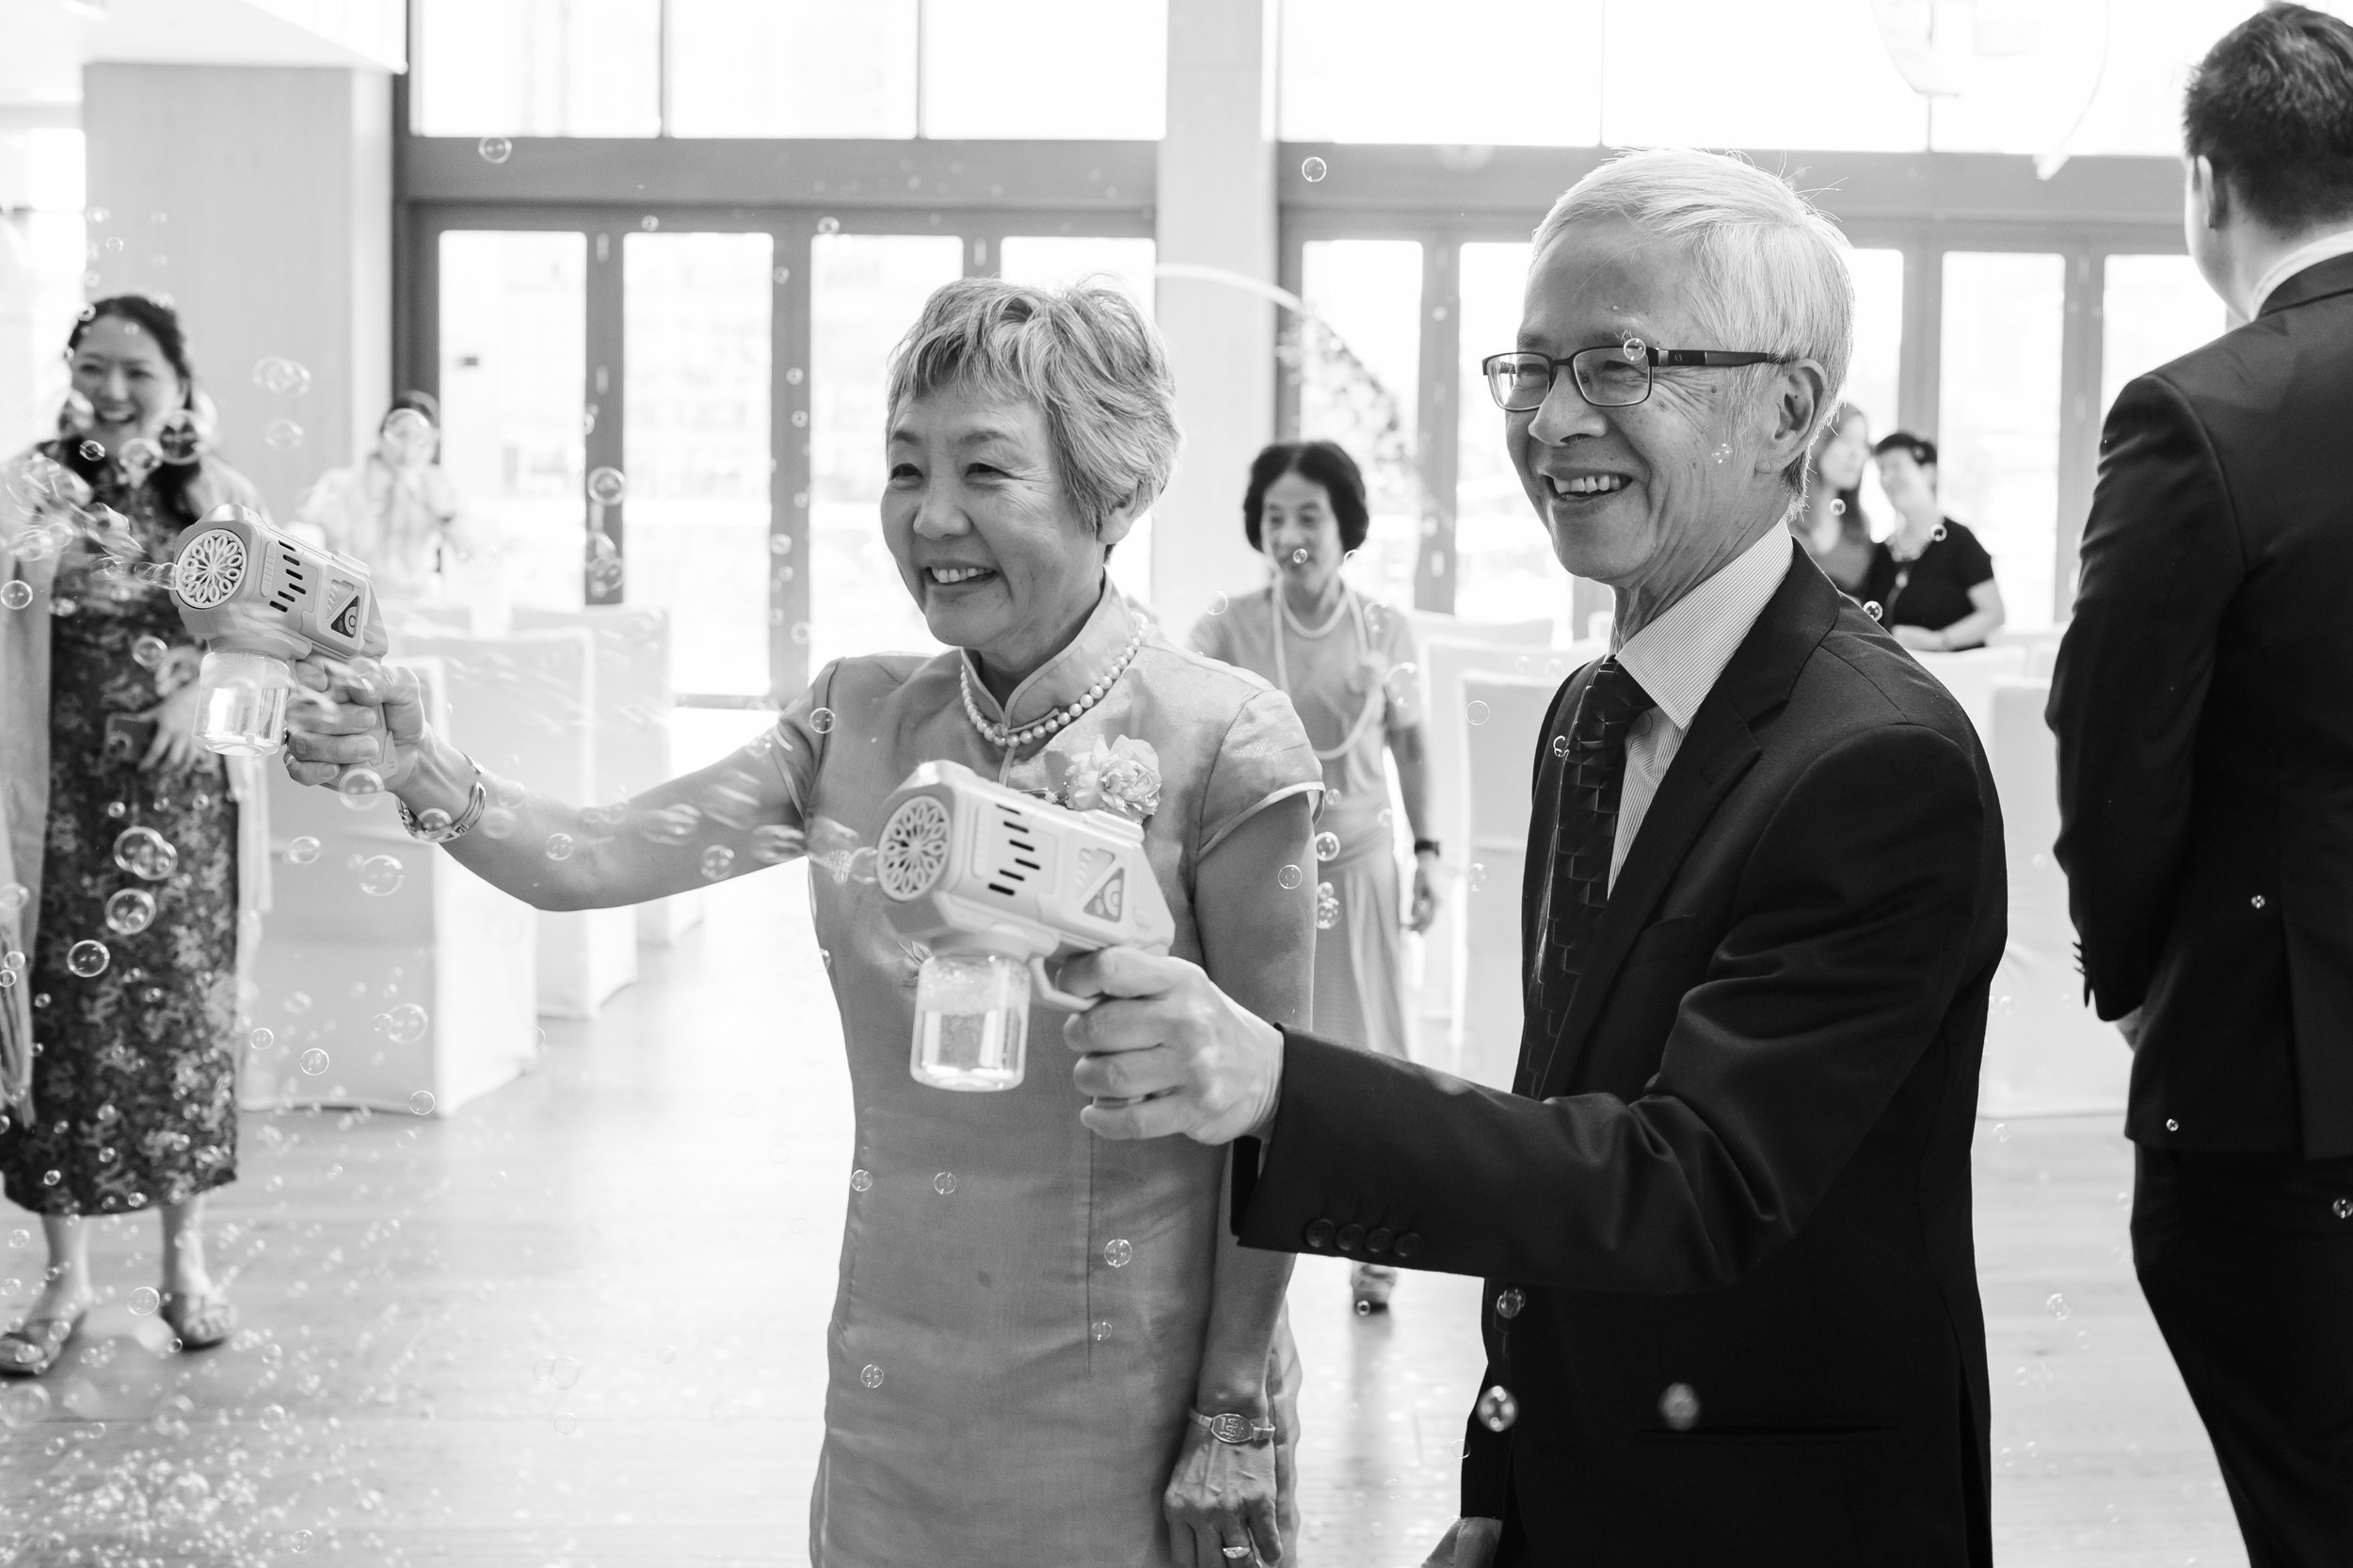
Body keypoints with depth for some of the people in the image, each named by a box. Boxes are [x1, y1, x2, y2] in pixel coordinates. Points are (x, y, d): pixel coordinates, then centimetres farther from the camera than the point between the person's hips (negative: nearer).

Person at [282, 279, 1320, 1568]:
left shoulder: (1220, 745, -15)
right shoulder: (858, 722, -1)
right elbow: (593, 861, -8)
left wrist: (1238, 1423, -9)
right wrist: (422, 774, -26)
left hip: (1128, 1399, -4)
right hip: (893, 1382, 4)